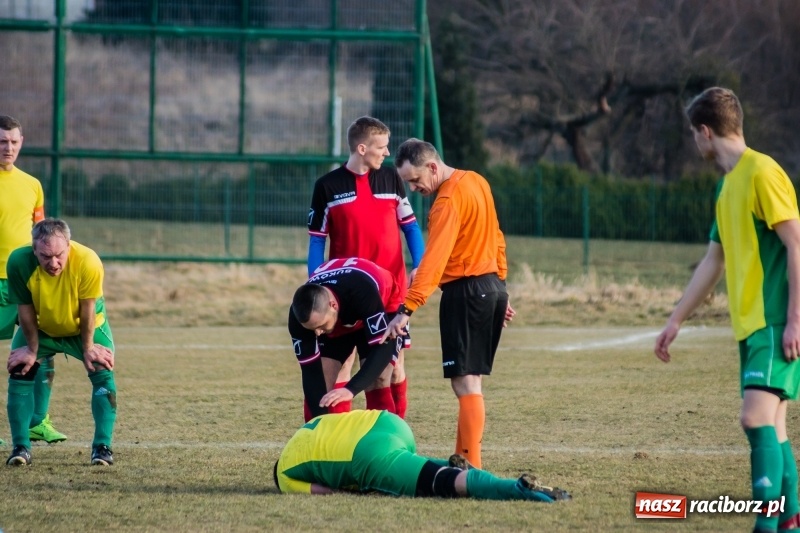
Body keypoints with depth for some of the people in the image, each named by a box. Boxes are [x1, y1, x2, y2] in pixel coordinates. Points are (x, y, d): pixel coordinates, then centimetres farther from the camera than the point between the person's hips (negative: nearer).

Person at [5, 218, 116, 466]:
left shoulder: (88, 262, -38)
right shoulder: (19, 262, -35)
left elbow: (88, 310, -24)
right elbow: (25, 309, -20)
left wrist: (88, 348, -13)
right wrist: (32, 349, -11)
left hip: (84, 327, -1)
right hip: (41, 328, 1)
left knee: (103, 374, -13)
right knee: (19, 372, -9)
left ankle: (102, 447, -5)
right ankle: (20, 447, -1)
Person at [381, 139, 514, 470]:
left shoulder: (448, 201, -18)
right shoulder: (476, 182, 11)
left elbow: (433, 261, -26)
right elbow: (496, 240, 19)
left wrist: (406, 310, -31)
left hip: (466, 292, -10)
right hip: (492, 286, 10)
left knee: (465, 383, -9)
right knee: (470, 382, 11)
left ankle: (470, 469, -12)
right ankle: (464, 462, 12)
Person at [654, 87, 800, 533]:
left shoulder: (763, 172, -10)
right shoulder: (729, 184, 18)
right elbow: (713, 263, 25)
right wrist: (676, 321, 26)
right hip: (750, 323, 9)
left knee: (758, 417, -18)